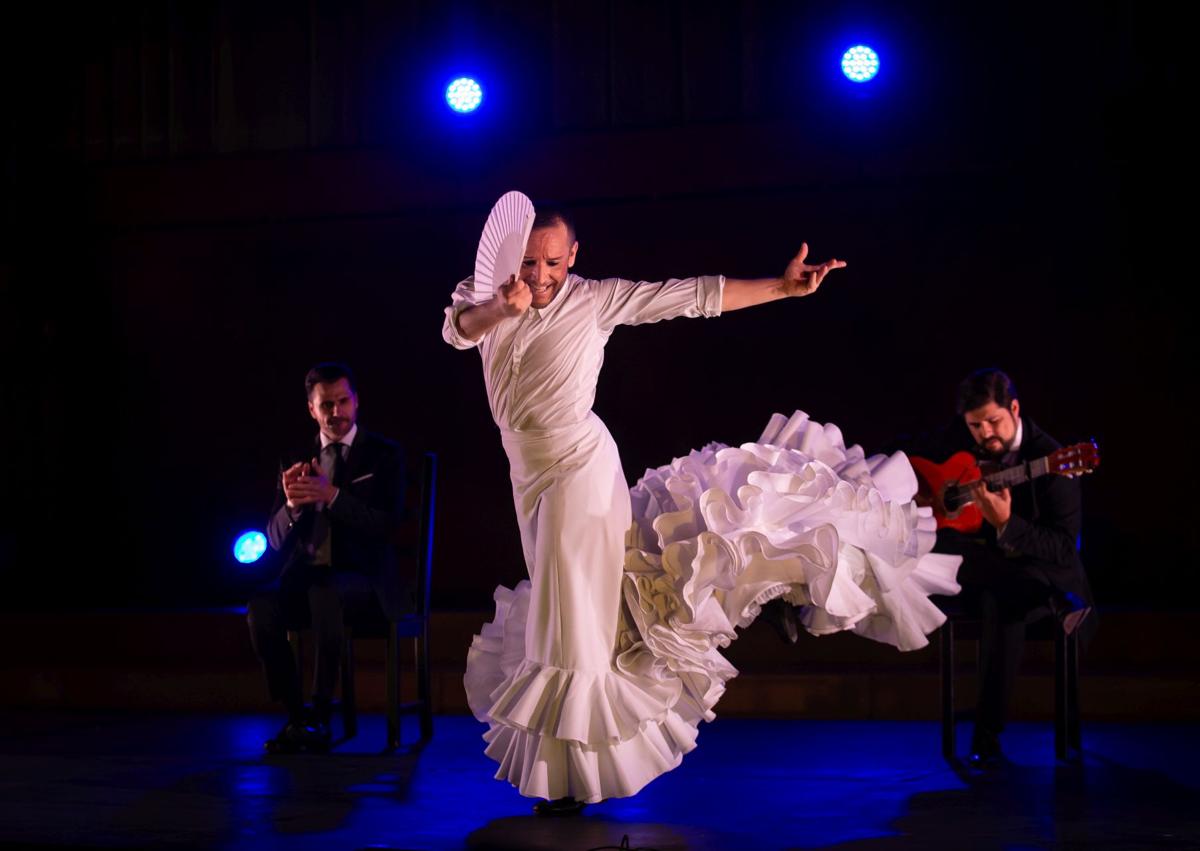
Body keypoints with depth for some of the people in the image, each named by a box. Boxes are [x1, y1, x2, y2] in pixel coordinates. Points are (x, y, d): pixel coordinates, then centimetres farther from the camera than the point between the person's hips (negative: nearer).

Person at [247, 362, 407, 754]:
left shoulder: (384, 454, 4)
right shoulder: (298, 462, 14)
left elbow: (387, 524, -9)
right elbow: (276, 538, 10)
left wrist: (331, 496, -22)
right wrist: (292, 503, -14)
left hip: (362, 578, -3)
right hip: (306, 576, 4)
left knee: (324, 593, -38)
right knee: (261, 608, -29)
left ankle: (320, 716, -28)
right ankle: (295, 716, -15)